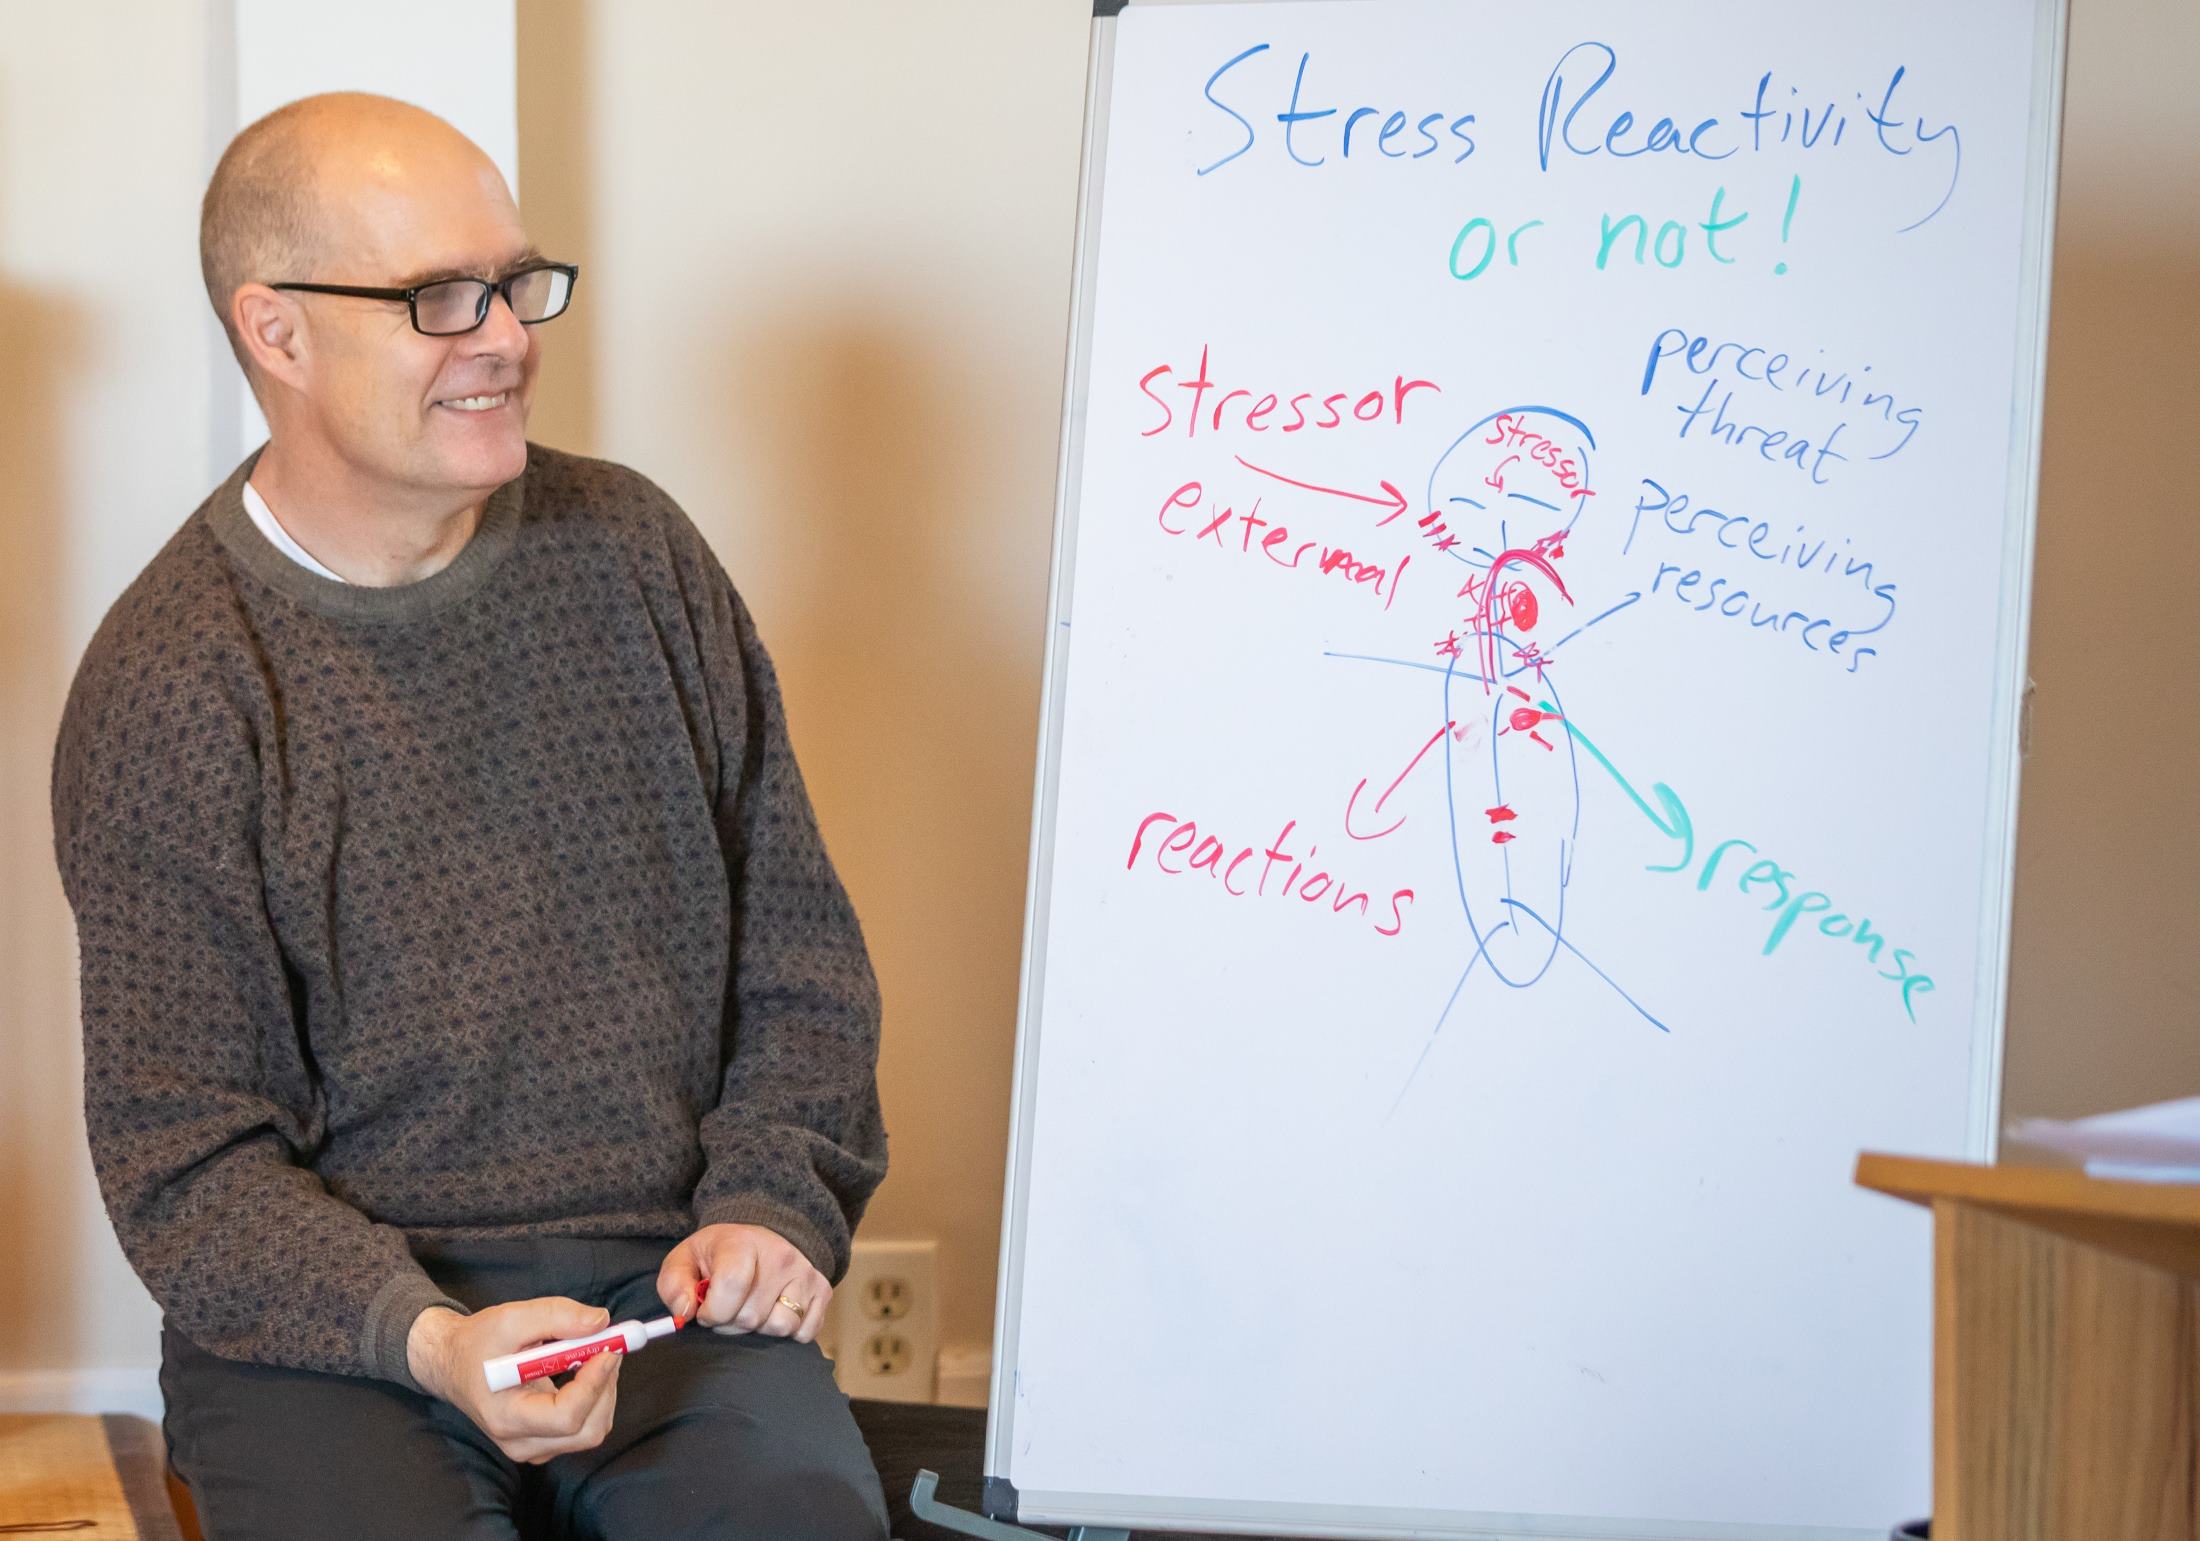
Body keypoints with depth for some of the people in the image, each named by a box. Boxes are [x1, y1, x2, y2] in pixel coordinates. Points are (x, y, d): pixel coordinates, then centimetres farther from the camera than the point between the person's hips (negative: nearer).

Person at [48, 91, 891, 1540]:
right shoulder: (165, 688, -5)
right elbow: (183, 1149, -6)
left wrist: (774, 1201, -1)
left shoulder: (630, 551, 9)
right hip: (325, 1315, -2)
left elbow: (799, 945, 15)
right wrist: (423, 1340, -22)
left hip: (665, 1277, 3)